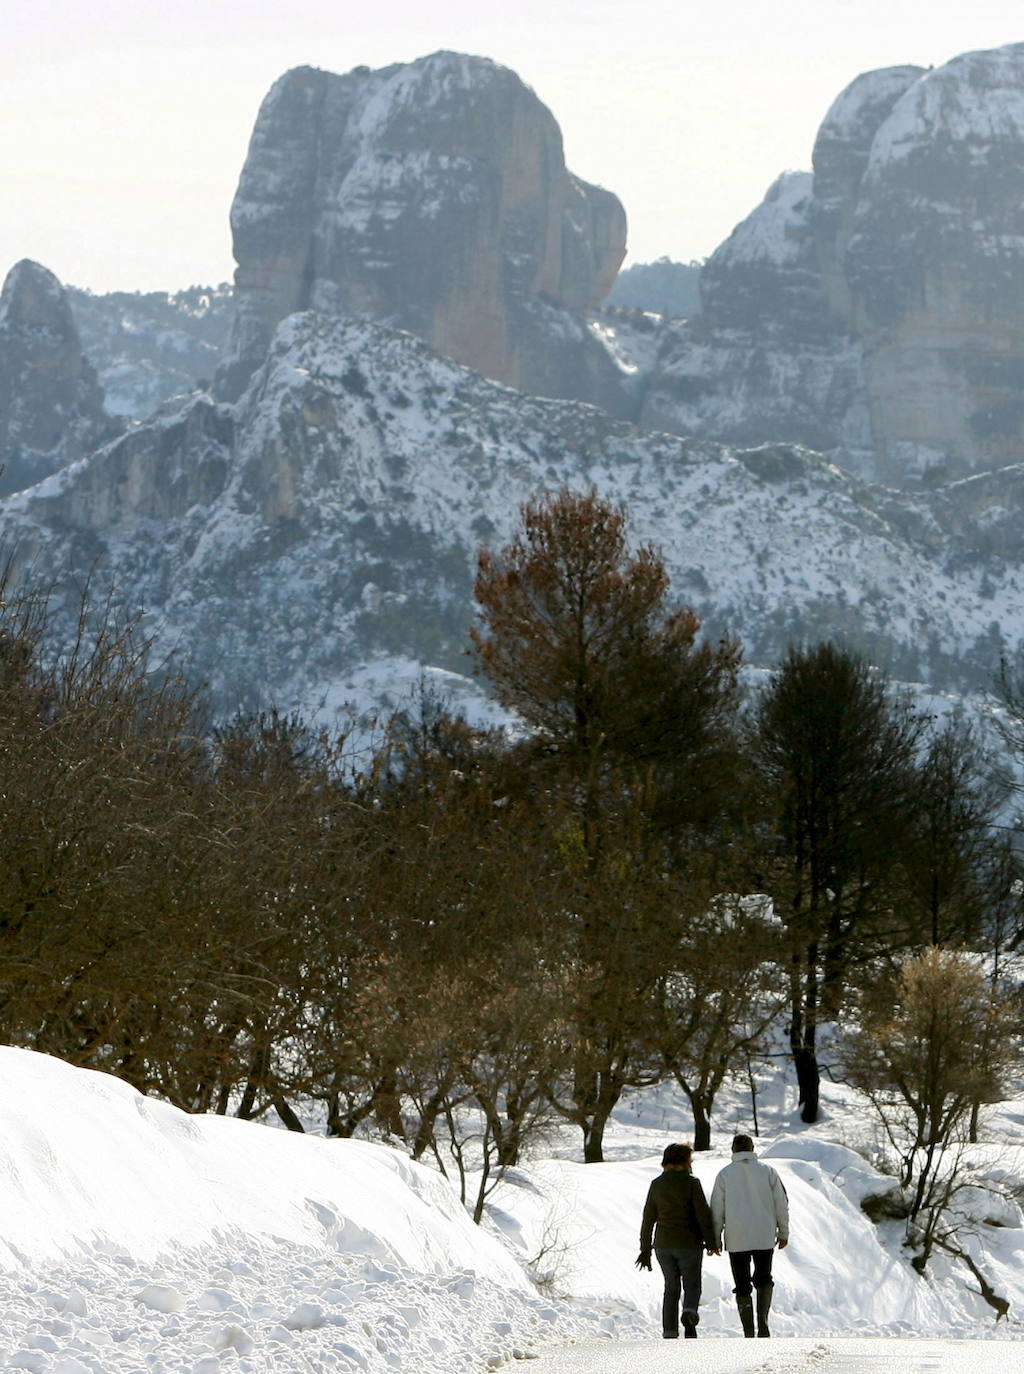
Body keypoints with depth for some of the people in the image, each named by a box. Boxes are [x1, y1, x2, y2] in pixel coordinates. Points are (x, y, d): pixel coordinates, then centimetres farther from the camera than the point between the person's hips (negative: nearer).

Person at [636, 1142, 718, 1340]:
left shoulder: (656, 1184, 5)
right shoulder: (691, 1183, -7)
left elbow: (648, 1218, 7)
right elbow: (703, 1214, -9)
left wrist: (645, 1249, 12)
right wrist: (710, 1241, 2)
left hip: (663, 1244, 3)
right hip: (689, 1243, -3)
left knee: (671, 1287, 12)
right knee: (691, 1284, 10)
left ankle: (669, 1333, 4)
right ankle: (689, 1311, -20)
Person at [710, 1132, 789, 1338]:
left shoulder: (725, 1174, 0)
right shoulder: (768, 1171, 2)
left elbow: (717, 1209, 0)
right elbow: (781, 1203, 3)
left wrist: (716, 1238, 7)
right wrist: (783, 1232, 12)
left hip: (737, 1240, -1)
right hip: (765, 1236, 1)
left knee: (742, 1286, 6)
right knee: (763, 1279, 16)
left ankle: (749, 1334, 3)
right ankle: (763, 1318, -6)